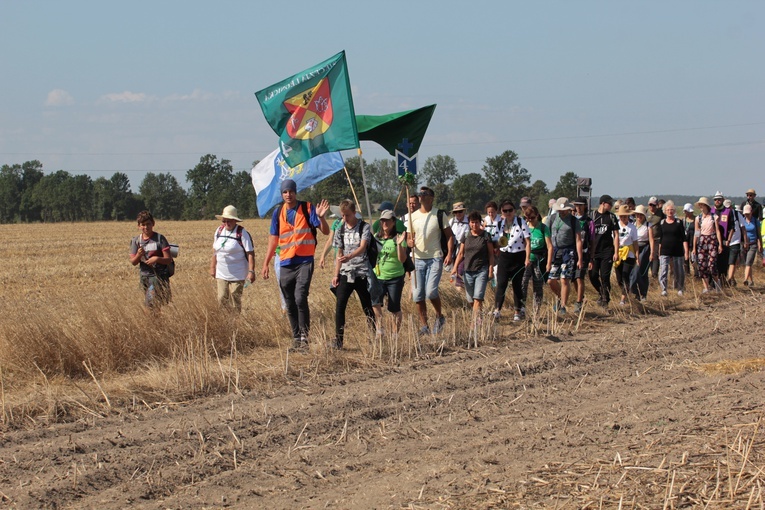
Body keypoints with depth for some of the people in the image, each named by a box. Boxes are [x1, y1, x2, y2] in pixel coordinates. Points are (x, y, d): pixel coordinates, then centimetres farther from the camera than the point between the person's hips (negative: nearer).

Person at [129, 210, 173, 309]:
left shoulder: (159, 238, -5)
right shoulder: (136, 241, 6)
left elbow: (168, 260, -6)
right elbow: (133, 262, 6)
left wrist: (157, 259, -25)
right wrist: (139, 255, -15)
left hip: (159, 276, -4)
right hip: (144, 277, 4)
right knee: (147, 303, 7)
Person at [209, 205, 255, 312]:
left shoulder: (242, 233, -11)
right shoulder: (219, 231, 6)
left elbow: (250, 254, -13)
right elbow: (215, 250, 17)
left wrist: (251, 271, -19)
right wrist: (213, 267, 17)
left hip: (237, 275, -5)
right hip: (221, 274, 5)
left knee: (235, 300, -1)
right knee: (222, 299, 2)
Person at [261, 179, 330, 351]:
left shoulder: (308, 208, -2)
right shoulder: (278, 213, 9)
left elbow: (325, 231, -4)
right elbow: (273, 240, 15)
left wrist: (320, 217, -25)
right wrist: (266, 264, 11)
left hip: (304, 261, -4)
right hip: (286, 264, 4)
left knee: (300, 298, -19)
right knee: (290, 304, 7)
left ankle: (304, 335, -11)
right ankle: (296, 337, 16)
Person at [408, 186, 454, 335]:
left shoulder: (439, 215, -1)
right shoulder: (413, 216, 10)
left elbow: (449, 236, 0)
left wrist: (450, 254, -13)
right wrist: (410, 242, -8)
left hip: (435, 258, -4)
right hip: (418, 259, 4)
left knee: (431, 291, -16)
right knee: (418, 295, 1)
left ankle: (439, 317, 9)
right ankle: (424, 326, 11)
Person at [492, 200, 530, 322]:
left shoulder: (521, 223, -4)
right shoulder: (499, 224, 6)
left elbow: (527, 242, -6)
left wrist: (527, 258, -13)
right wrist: (499, 243, -7)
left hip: (518, 257, -2)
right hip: (504, 257, 2)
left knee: (517, 285, 6)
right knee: (501, 284, -10)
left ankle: (518, 312, 17)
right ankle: (496, 310, -13)